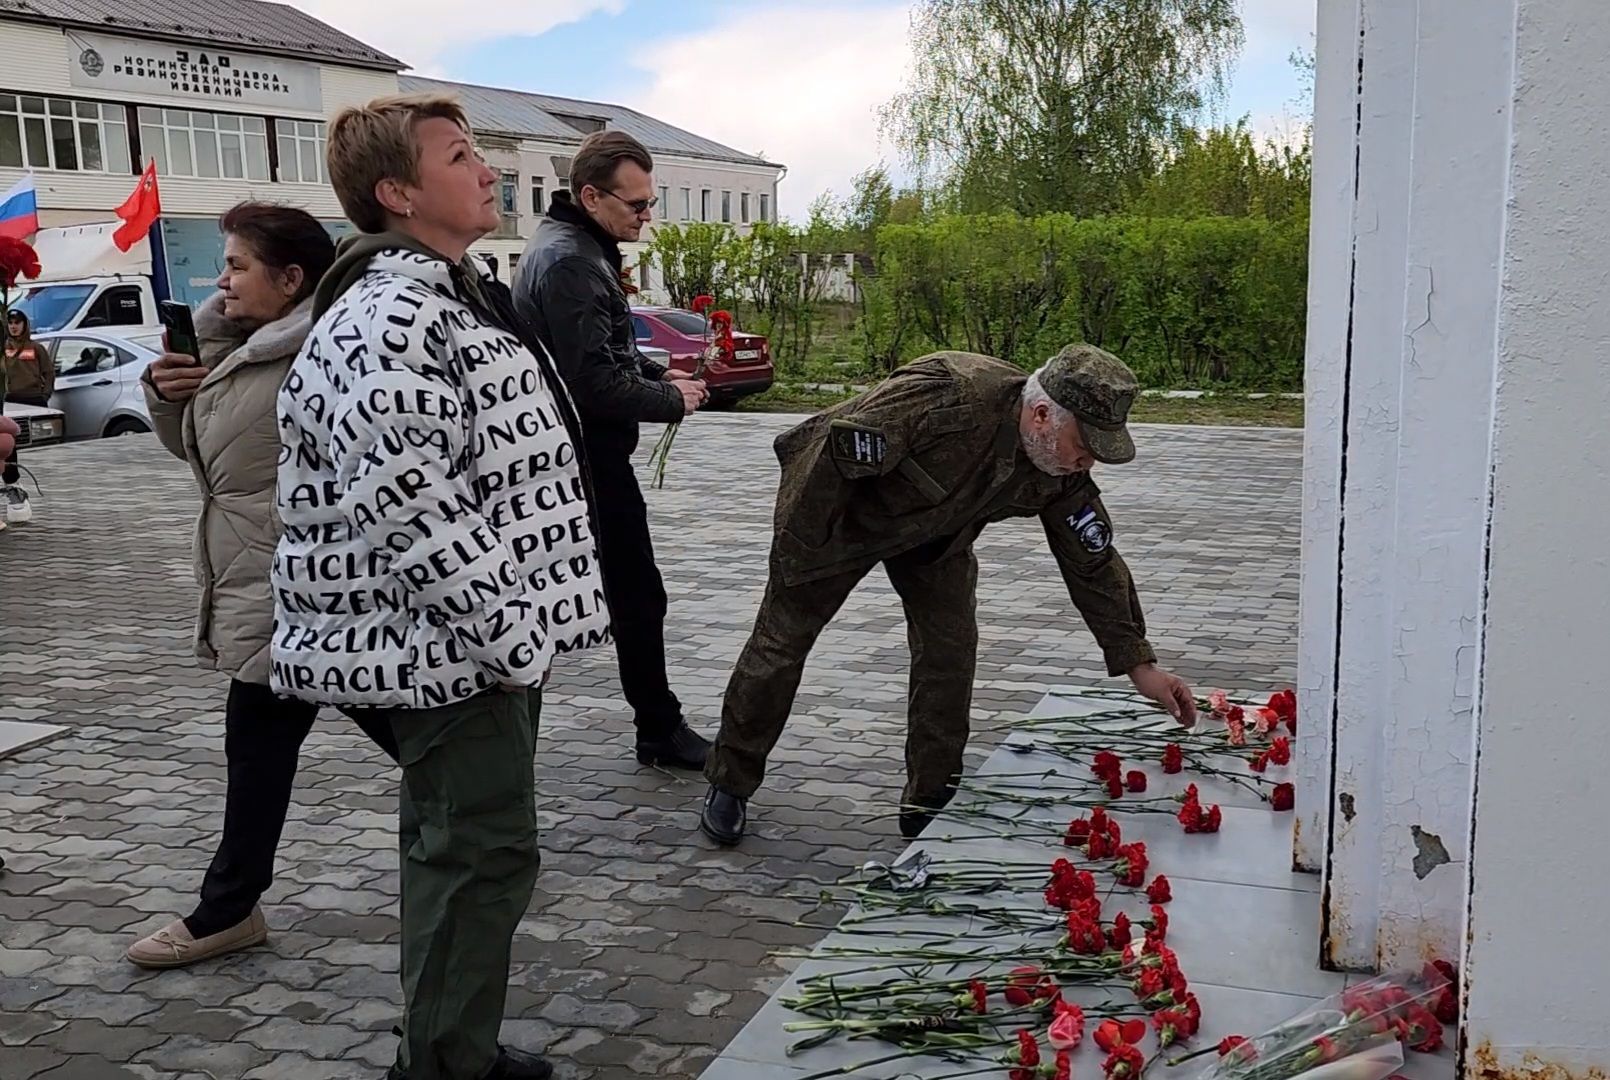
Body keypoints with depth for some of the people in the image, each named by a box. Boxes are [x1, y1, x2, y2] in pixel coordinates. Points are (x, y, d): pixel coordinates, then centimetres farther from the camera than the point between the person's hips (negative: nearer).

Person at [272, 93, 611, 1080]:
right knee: (484, 852, -2)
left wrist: (521, 623, 21)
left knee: (456, 842, 18)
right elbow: (406, 509, -27)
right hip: (454, 647, -10)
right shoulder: (389, 321, -20)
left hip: (482, 634, 11)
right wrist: (511, 633, -22)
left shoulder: (458, 296, 15)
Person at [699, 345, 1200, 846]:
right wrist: (799, 552, -25)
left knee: (951, 646, -5)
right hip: (836, 510, -5)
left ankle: (930, 804, 9)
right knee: (779, 644, 1)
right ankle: (728, 785, 17)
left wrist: (1139, 663, -10)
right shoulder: (945, 396, -42)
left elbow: (1093, 564, -9)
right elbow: (833, 455, -36)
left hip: (934, 534, 5)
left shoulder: (1063, 474, -20)